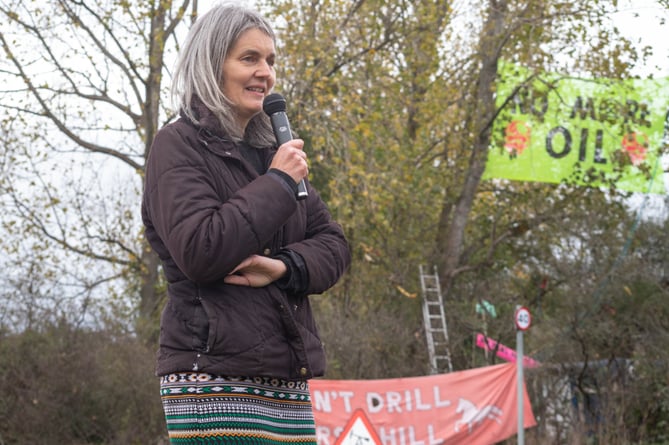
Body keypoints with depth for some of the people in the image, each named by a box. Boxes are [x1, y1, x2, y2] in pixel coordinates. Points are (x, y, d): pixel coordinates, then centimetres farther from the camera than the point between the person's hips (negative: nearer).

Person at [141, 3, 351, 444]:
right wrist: (277, 184, -10)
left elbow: (334, 245, 13)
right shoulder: (178, 145, -3)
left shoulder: (271, 150, 16)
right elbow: (199, 254, -16)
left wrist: (283, 267, -8)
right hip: (215, 384, -6)